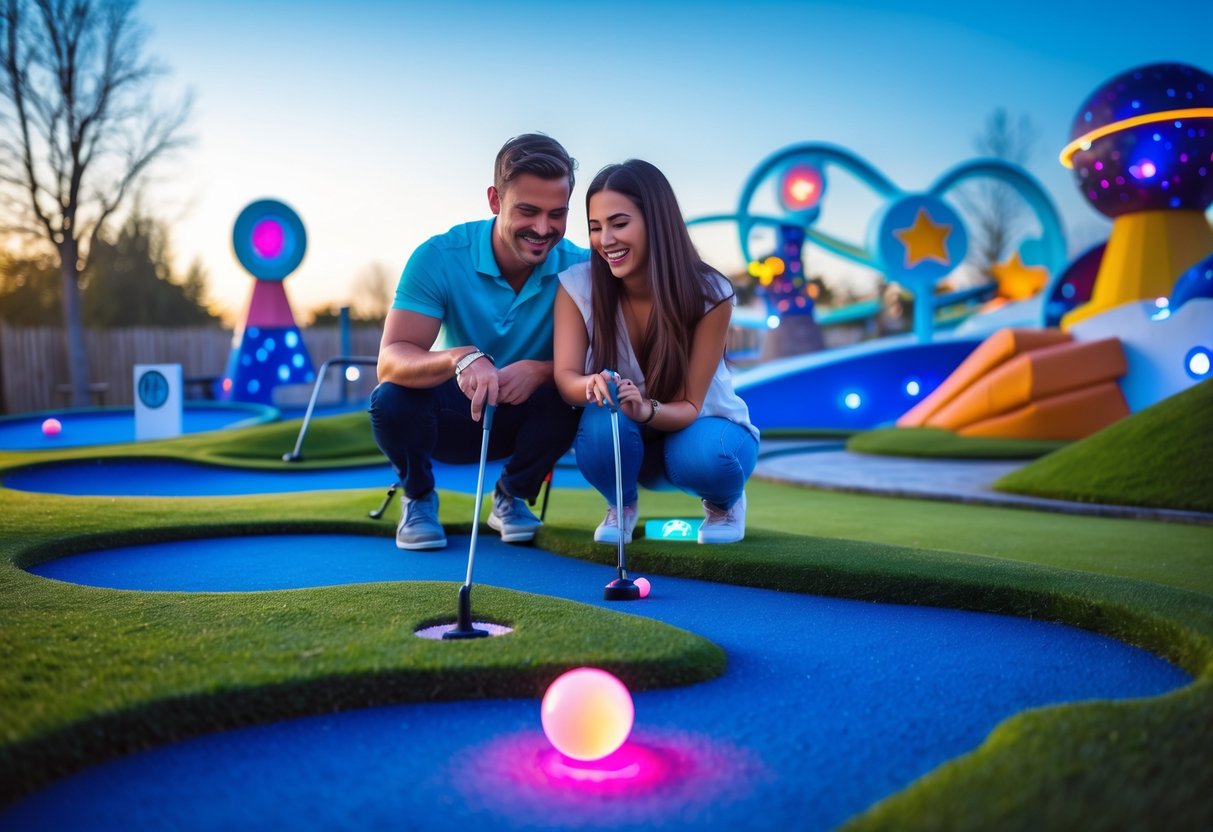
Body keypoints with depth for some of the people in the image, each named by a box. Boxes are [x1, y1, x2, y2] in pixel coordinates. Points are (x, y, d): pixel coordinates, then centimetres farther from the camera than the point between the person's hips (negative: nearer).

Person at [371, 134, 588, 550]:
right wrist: (460, 358, -50)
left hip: (527, 417, 1)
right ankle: (418, 499, 3)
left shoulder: (580, 267, -18)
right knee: (391, 400, -32)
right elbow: (390, 360, -29)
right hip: (452, 416, -1)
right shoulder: (440, 257, -22)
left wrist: (542, 371, -41)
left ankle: (512, 496, 2)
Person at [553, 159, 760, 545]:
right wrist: (593, 385, -49)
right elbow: (565, 376, -24)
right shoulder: (577, 286, -17)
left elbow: (688, 406, -23)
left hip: (698, 427, -1)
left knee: (702, 458, -36)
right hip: (625, 441, 1)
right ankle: (621, 504, 2)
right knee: (602, 426, -34)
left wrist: (647, 409, -46)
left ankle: (725, 501, 4)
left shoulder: (709, 294, -23)